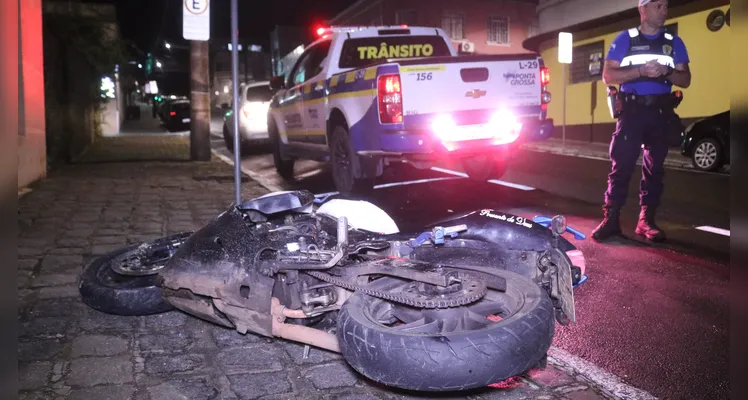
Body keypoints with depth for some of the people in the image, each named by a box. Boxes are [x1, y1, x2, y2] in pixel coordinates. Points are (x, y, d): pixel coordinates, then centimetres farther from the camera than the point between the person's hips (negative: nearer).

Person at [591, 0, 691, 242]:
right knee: (621, 166, -6)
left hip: (661, 113, 3)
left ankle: (646, 221, 12)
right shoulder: (624, 39, 2)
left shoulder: (674, 43, 10)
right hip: (631, 111, -3)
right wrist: (641, 70, -17)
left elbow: (685, 80, 8)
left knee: (655, 169, 5)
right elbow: (608, 76, -4)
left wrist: (667, 71, -13)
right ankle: (610, 220, -1)